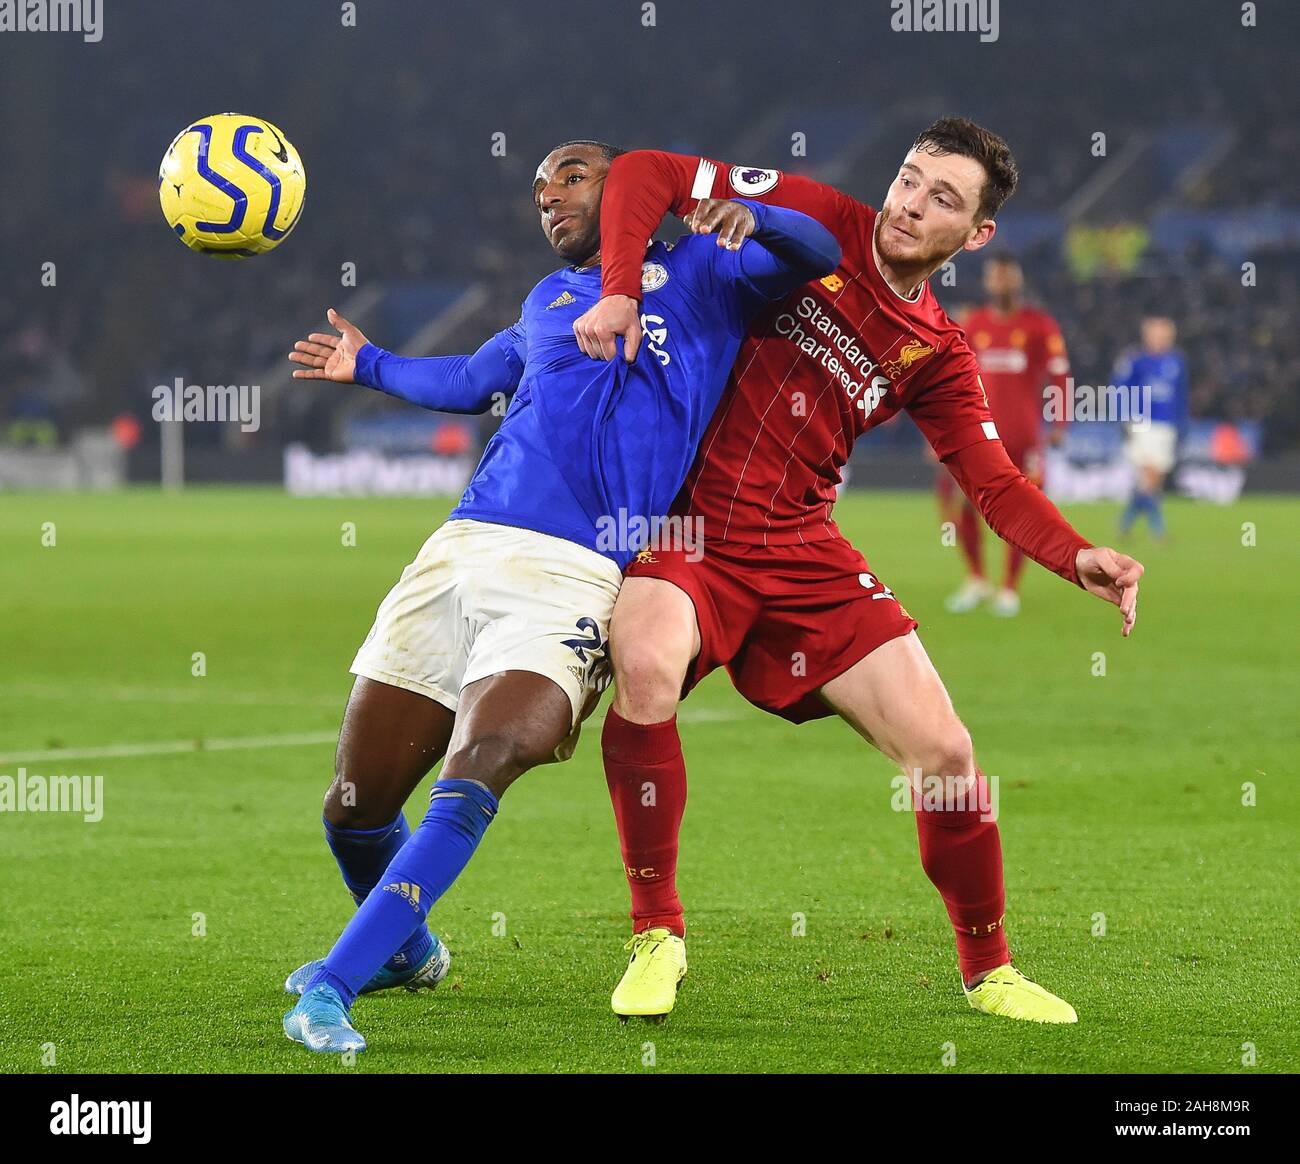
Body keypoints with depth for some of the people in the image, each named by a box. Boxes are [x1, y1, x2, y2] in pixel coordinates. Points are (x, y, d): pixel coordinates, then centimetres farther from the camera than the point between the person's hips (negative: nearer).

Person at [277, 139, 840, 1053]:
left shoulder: (698, 272, 13)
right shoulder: (548, 301, 28)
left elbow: (817, 254, 0)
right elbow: (470, 380, 47)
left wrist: (741, 213, -18)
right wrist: (370, 367, 59)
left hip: (572, 578, -6)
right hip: (460, 554, 6)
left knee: (474, 776, -27)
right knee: (355, 806, 3)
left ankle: (333, 985, -30)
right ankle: (404, 950, 33)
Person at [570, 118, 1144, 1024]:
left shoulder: (939, 356, 8)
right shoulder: (815, 221, -3)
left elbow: (996, 483, 2)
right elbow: (645, 173, -3)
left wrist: (1078, 558, -18)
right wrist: (620, 292, -19)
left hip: (801, 550, 4)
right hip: (683, 521, -4)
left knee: (944, 751, -3)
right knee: (647, 667, -35)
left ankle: (989, 970, 20)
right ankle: (657, 937, -17)